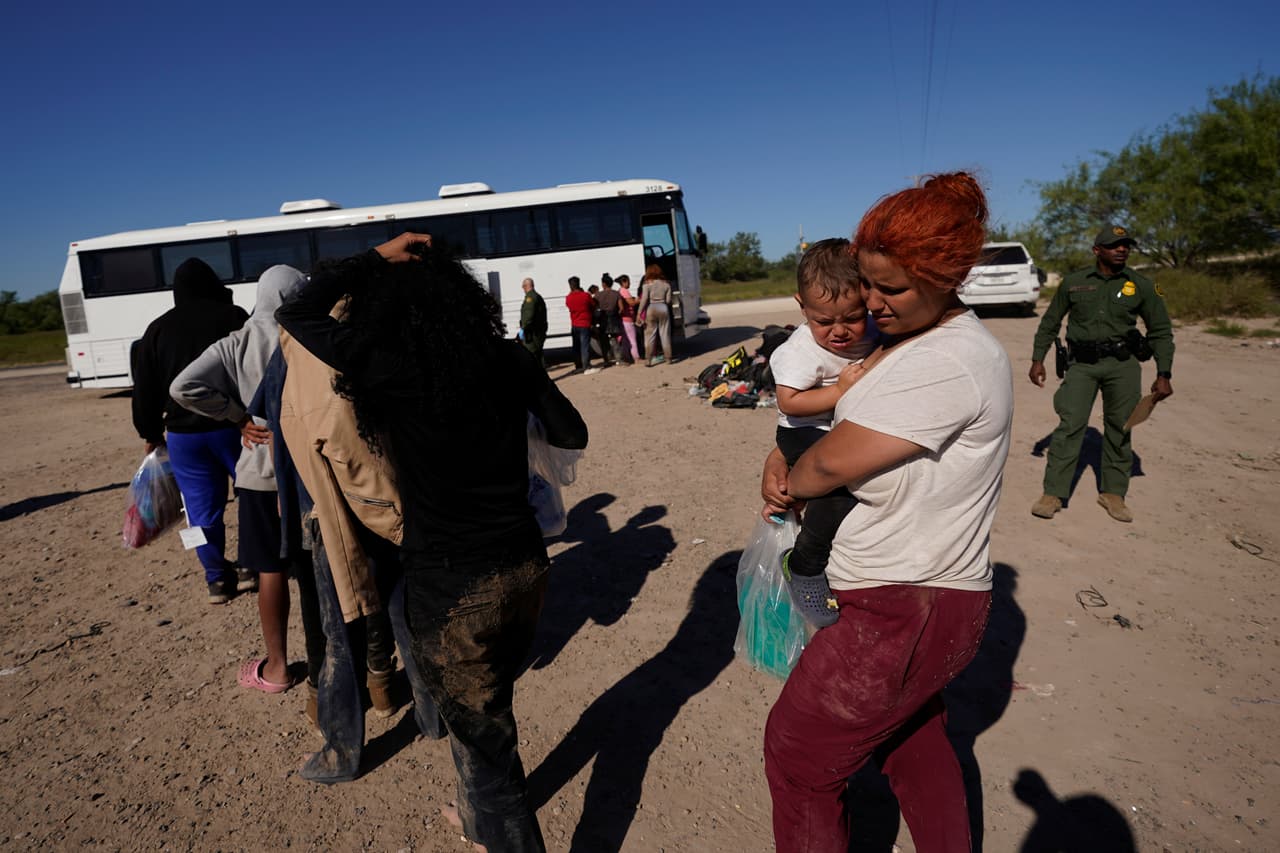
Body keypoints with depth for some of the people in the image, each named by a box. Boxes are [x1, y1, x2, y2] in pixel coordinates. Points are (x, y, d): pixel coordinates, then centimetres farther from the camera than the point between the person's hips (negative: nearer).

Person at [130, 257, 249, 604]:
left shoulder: (158, 329, 9)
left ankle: (218, 579, 13)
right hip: (232, 424, -2)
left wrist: (151, 433, 20)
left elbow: (145, 390, 11)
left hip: (183, 433, 3)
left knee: (203, 509, 9)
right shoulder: (233, 316, -1)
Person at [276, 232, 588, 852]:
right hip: (524, 568, 6)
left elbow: (294, 313, -3)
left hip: (451, 591, -6)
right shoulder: (507, 359, -2)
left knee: (484, 738, 13)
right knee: (484, 711, 30)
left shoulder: (389, 369, -15)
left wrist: (377, 258, 1)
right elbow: (572, 435, 9)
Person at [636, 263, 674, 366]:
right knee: (664, 333, 9)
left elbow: (644, 299, -10)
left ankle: (651, 358, 3)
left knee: (650, 334, 4)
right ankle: (667, 356, 12)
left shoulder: (647, 284, -4)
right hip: (663, 308, 2)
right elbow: (668, 300, 1)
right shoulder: (666, 283, 5)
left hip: (651, 308, -2)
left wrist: (639, 313, -7)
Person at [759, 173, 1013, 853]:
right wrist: (781, 455, -5)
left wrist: (790, 485, -3)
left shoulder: (950, 363, -25)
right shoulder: (899, 338, 6)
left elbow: (833, 464, -24)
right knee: (913, 740, 29)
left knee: (798, 754, 6)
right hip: (925, 594, 10)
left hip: (907, 611, -10)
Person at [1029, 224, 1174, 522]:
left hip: (1123, 365, 1)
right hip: (1082, 364, -1)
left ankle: (1113, 492, 19)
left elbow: (1161, 331, 9)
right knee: (1070, 425, -10)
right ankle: (1054, 493, -7)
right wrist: (1037, 359, 6)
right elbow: (1049, 323, 13)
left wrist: (1164, 375, 2)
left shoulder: (1142, 286, 4)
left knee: (1119, 429, 5)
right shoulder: (1073, 282, 4)